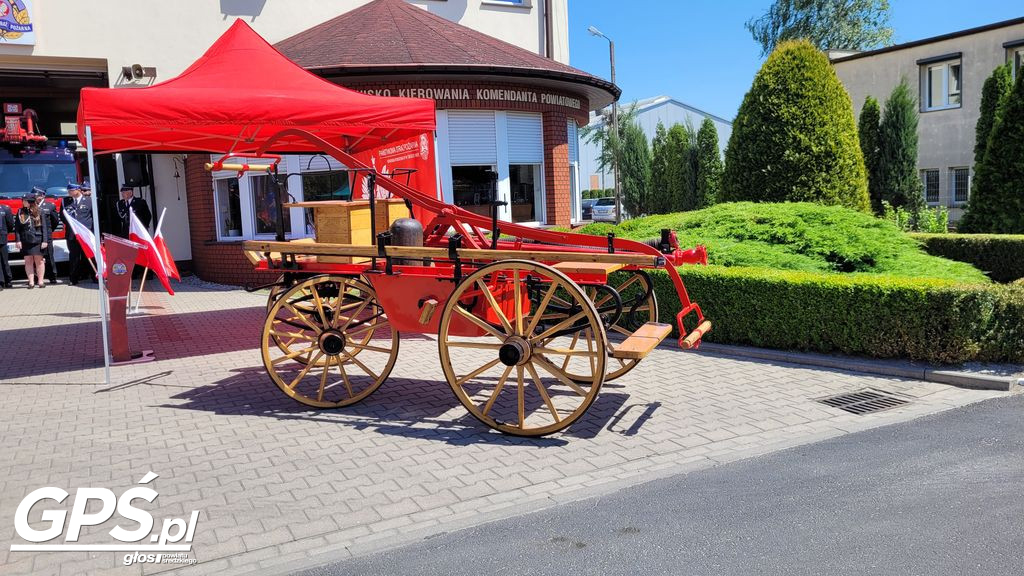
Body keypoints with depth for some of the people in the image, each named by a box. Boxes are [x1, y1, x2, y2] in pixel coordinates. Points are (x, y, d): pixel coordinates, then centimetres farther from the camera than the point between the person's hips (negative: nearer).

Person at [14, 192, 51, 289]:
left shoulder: (39, 212, 2)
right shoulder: (20, 213, 6)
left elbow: (44, 227, 1)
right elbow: (17, 228, 5)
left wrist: (45, 241, -6)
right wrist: (18, 240, -3)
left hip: (37, 240, -2)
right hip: (25, 241, 2)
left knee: (39, 260, 2)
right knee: (28, 261, 3)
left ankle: (40, 281, 8)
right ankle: (31, 282, 5)